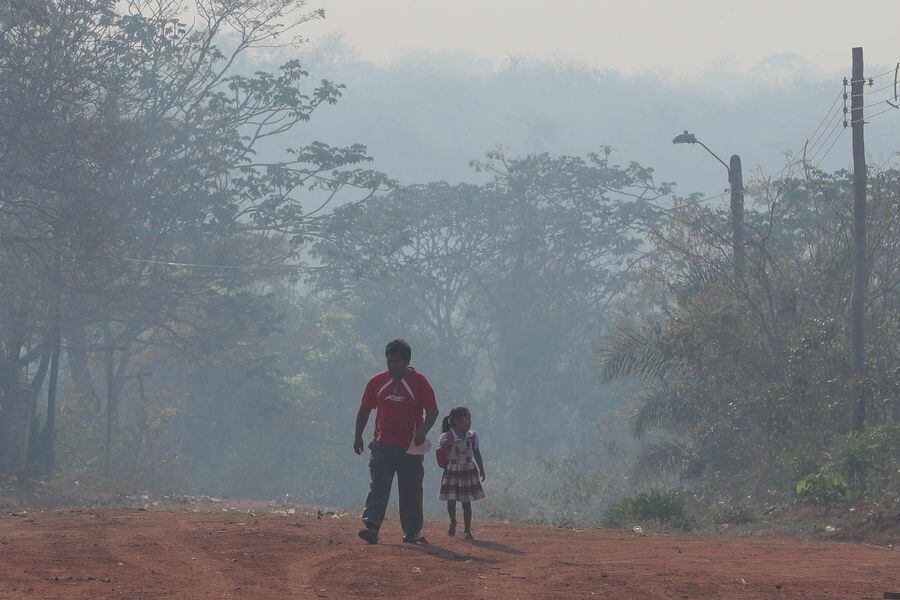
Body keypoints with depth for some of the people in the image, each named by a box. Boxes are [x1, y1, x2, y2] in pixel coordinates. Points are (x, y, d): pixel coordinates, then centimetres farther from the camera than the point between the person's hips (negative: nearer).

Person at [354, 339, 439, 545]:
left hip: (411, 447, -1)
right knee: (378, 487, -11)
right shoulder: (378, 382, 8)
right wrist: (358, 436, 11)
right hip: (382, 445, 1)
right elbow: (365, 410, 16)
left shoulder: (419, 382, -1)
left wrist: (423, 430, -19)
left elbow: (432, 411, -2)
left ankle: (412, 533, 15)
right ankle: (371, 526, -21)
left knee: (411, 492, 5)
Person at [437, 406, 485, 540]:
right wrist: (443, 447, -24)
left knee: (466, 502, 2)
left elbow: (477, 454, 10)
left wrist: (481, 469, 6)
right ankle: (453, 523, 21)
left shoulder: (472, 436, 2)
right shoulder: (446, 437, -8)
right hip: (452, 472, -2)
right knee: (451, 501, -7)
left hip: (468, 472, 2)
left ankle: (468, 530, 12)